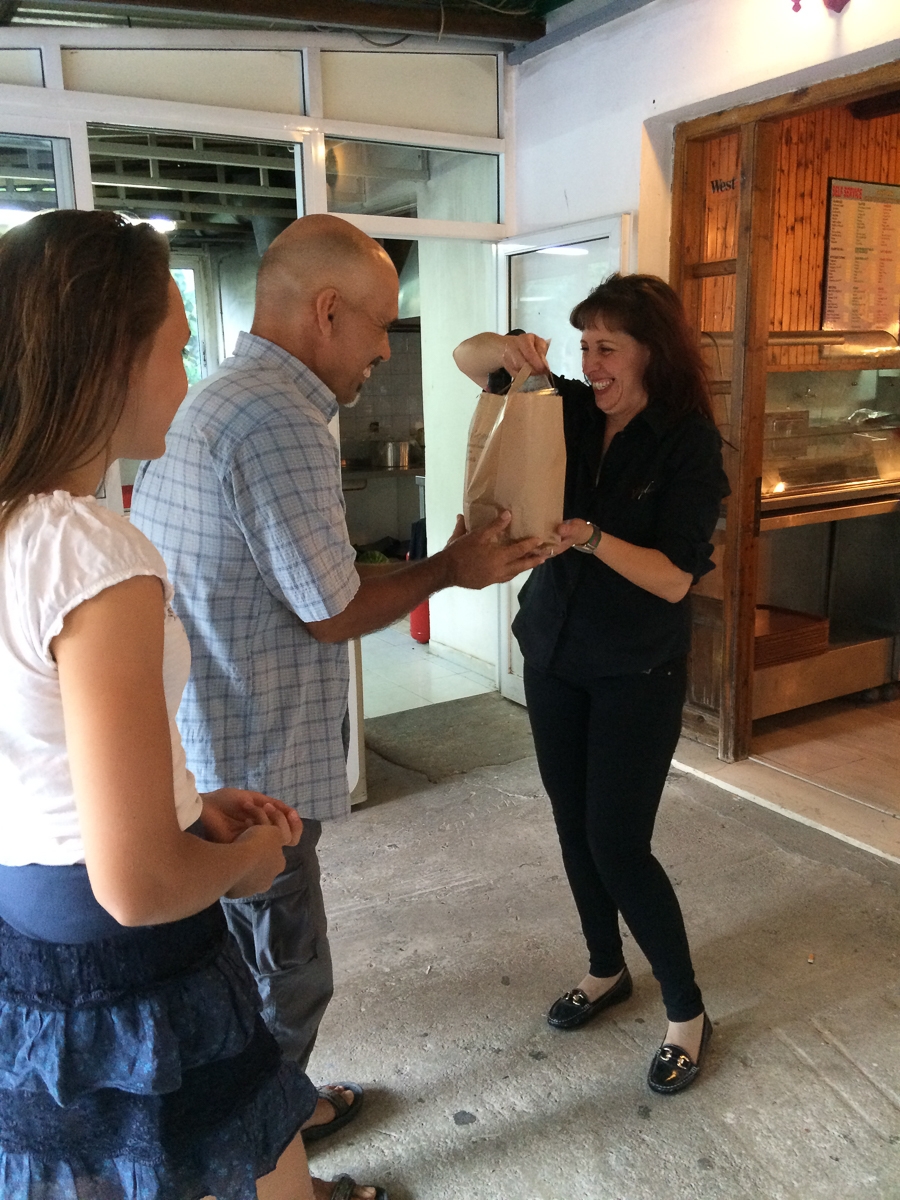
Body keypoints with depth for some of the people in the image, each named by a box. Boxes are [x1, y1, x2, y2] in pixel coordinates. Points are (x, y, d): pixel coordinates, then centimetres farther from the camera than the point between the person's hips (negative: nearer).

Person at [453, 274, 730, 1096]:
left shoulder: (688, 443, -13)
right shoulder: (571, 411, 0)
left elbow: (674, 579, -19)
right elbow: (468, 357, 1)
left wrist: (589, 537, -33)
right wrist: (509, 350, -21)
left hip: (638, 673, -5)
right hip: (554, 654, 6)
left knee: (618, 844, -3)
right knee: (574, 826, 15)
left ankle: (687, 1011, 20)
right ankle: (607, 970, 39)